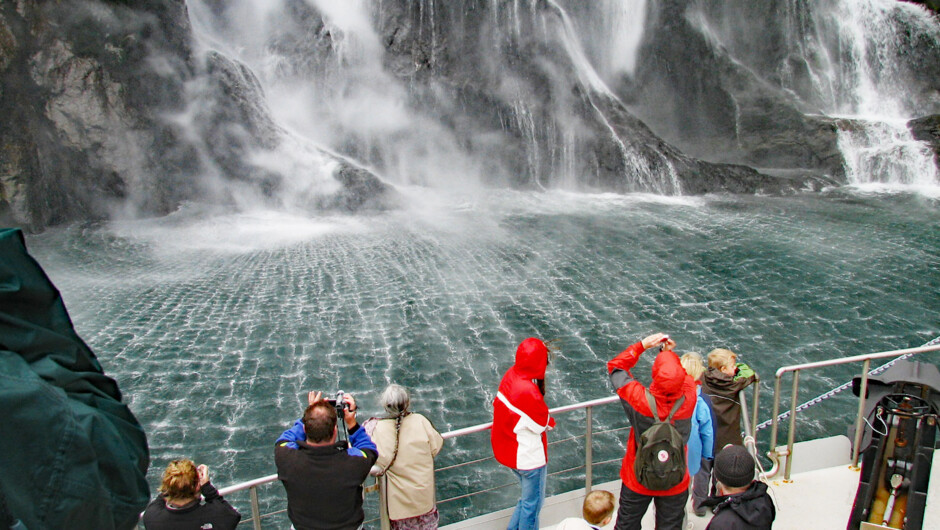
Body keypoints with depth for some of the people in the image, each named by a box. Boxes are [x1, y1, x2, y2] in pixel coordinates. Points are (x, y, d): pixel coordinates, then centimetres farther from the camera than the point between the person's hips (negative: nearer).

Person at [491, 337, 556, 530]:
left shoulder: (511, 375, -10)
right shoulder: (528, 392, -34)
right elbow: (543, 423, -18)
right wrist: (551, 422, 3)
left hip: (508, 449, 8)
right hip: (529, 456, -8)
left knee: (528, 497, 28)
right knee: (533, 503, 13)